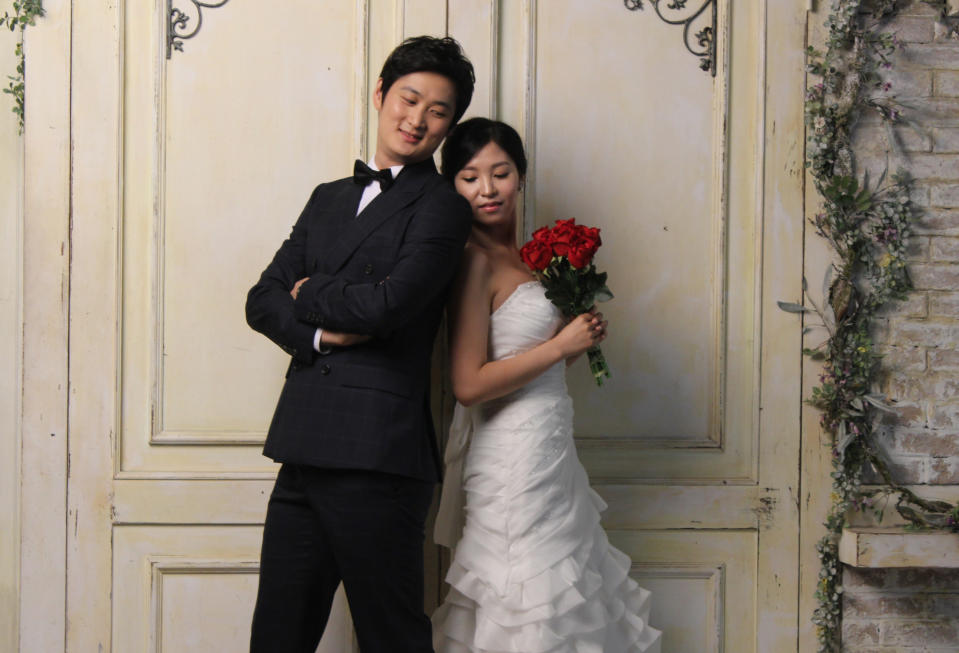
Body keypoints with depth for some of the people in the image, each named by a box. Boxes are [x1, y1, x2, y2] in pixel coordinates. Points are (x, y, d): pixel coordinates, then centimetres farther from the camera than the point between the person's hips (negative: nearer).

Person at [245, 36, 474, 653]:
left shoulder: (442, 205, -2)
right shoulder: (330, 197, 19)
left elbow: (389, 302, -16)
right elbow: (263, 298, 13)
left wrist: (308, 294, 2)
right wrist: (319, 331, -7)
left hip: (377, 457, -6)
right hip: (303, 452, 6)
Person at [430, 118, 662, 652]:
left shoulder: (522, 255, 10)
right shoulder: (477, 262, -15)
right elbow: (469, 384, -20)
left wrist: (582, 337, -1)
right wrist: (561, 345, -15)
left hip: (552, 452, 9)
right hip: (514, 462, -9)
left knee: (571, 604, 16)